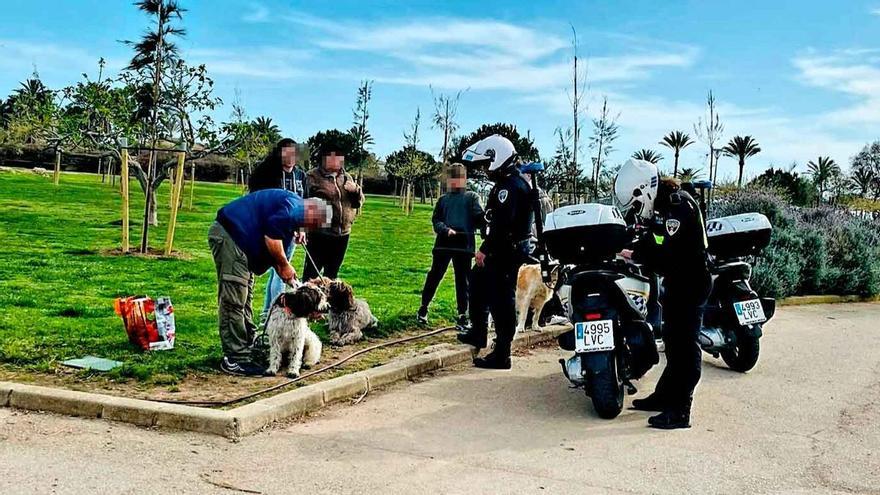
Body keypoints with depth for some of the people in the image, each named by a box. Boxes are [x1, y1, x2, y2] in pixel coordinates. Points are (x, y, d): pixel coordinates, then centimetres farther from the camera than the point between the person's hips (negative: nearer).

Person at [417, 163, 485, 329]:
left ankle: (463, 315, 9)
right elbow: (436, 220, 6)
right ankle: (423, 308, 19)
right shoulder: (443, 199, 13)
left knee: (463, 280, 3)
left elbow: (480, 216, -6)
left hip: (464, 245, -2)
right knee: (434, 275, 7)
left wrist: (486, 220, -30)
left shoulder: (472, 197, 6)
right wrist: (446, 230, -15)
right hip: (444, 243, 2)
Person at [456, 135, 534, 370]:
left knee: (501, 301, -7)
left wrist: (485, 250, -21)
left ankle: (501, 355, -1)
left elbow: (502, 224, -26)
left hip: (507, 251, -11)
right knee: (478, 282, 24)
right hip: (503, 250, 11)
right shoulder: (507, 182, 15)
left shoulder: (511, 186, -19)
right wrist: (487, 248, 13)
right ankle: (478, 332, 36)